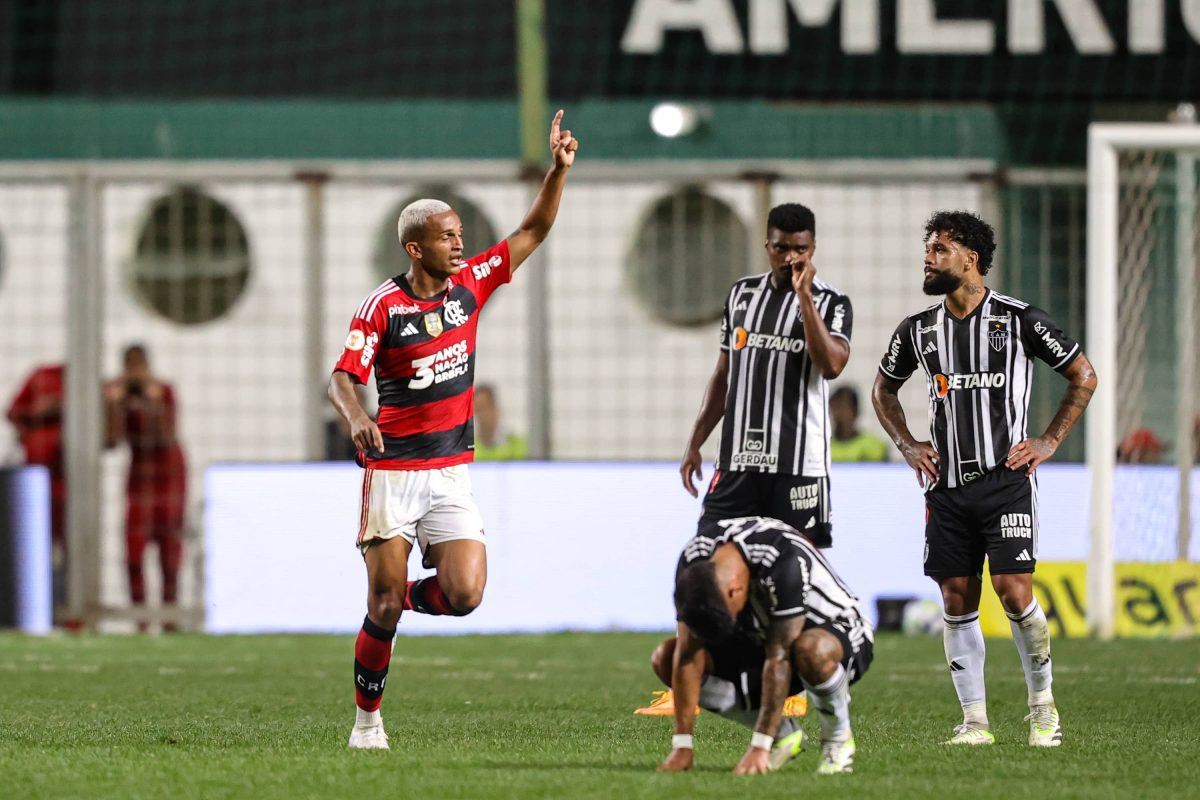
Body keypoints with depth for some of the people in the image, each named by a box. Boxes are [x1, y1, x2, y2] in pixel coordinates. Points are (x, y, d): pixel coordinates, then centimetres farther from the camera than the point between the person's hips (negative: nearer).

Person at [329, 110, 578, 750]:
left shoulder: (469, 283, 4)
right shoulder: (382, 307, -10)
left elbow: (534, 231, 8)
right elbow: (341, 379, -14)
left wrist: (559, 170, -4)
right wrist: (355, 416, -35)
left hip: (451, 473, 4)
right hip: (392, 472, -4)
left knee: (464, 595, -12)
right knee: (384, 610, -4)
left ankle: (404, 596, 21)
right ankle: (367, 718, 12)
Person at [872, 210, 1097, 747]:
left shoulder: (1020, 320, -4)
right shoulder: (919, 330, 7)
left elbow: (1083, 376, 6)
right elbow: (884, 388, 25)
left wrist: (1050, 442, 0)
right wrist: (907, 446, 11)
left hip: (1006, 478, -4)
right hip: (946, 486, 4)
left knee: (1014, 593, -12)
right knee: (957, 602, 1)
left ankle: (1042, 704, 8)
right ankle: (974, 720, 7)